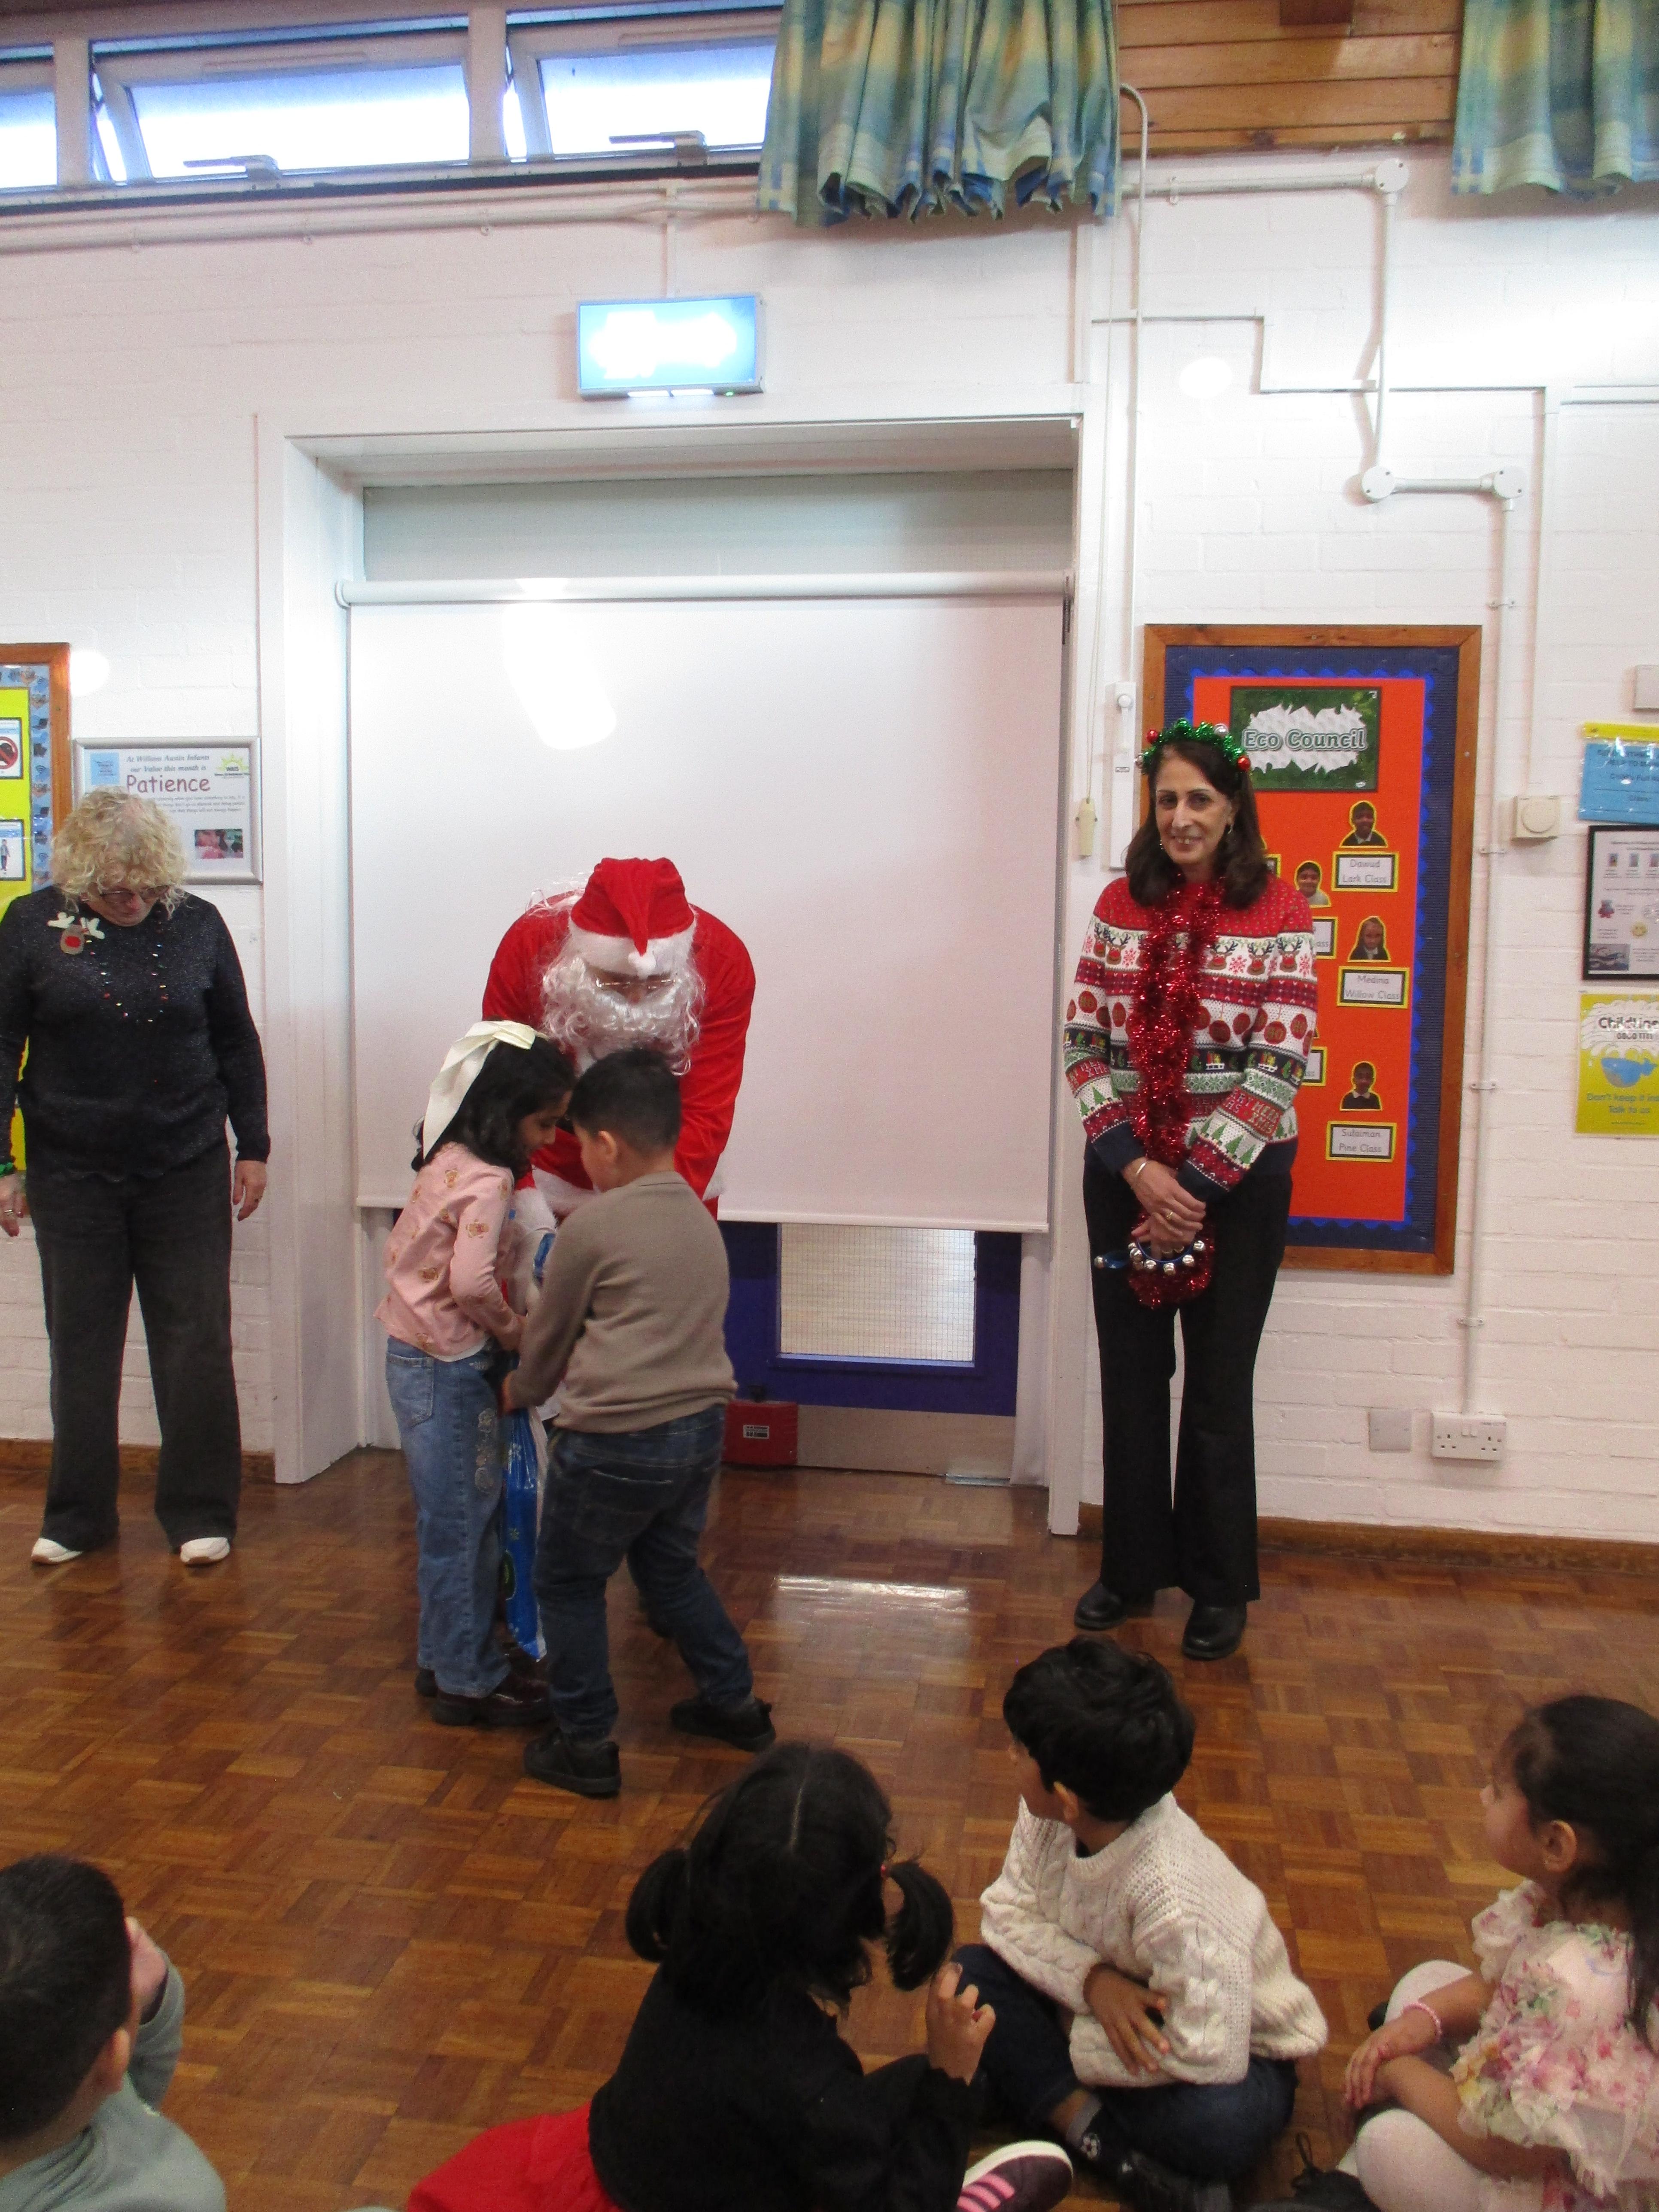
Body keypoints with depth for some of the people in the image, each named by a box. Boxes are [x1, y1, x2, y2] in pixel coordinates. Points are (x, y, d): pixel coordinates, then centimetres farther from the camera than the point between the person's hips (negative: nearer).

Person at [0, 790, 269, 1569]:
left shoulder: (196, 924, -1)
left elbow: (237, 1043, 7)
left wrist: (253, 1147, 6)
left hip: (188, 1172, 0)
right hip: (73, 1175, 0)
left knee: (197, 1345, 4)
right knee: (81, 1348, 9)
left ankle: (200, 1512, 16)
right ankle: (78, 1517, 24)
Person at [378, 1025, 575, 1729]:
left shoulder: (450, 1161, 8)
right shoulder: (487, 1180, -20)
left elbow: (401, 1248, 15)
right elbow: (471, 1281, -31)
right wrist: (513, 1329, -13)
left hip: (416, 1352, 9)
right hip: (446, 1368, -9)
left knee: (458, 1524, 18)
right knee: (461, 1528, 2)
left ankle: (444, 1659, 30)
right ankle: (468, 1682, 13)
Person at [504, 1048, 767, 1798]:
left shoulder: (592, 1227, -11)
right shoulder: (701, 1220, 9)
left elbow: (548, 1335, 1)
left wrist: (518, 1391, 22)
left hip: (616, 1442, -7)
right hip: (700, 1425, 7)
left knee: (569, 1583, 12)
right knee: (671, 1567, 26)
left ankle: (585, 1746, 18)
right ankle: (734, 1701, 34)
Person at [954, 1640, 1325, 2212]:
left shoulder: (1174, 1896, -37)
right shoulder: (1043, 1820, -19)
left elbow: (1210, 2056, -34)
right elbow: (1008, 1909, -9)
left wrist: (1070, 2040, -24)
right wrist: (1090, 1977, -27)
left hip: (1236, 2046, -7)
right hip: (1107, 1997, 7)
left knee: (1220, 2122, -38)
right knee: (971, 1971, -16)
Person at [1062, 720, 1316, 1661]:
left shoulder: (1281, 914, -7)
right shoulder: (1121, 906, 3)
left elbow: (1279, 1068, -11)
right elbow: (1086, 1044, 0)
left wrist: (1195, 1185, -15)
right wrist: (1136, 1167, -12)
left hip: (1239, 1181, -3)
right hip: (1126, 1174, 3)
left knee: (1218, 1388, 7)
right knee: (1132, 1378, 11)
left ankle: (1220, 1587, 24)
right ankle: (1131, 1566, 28)